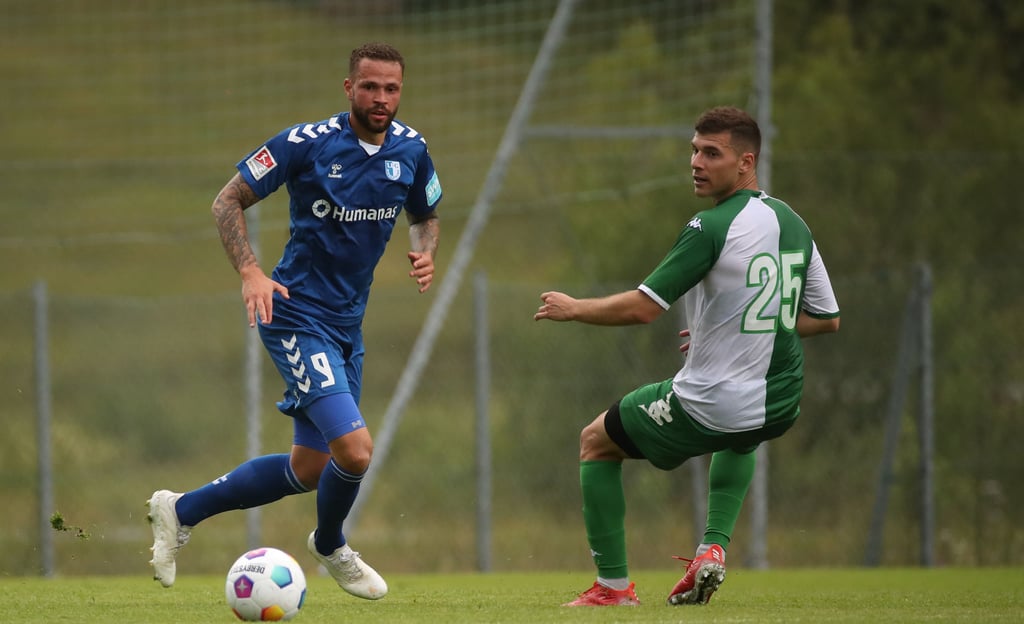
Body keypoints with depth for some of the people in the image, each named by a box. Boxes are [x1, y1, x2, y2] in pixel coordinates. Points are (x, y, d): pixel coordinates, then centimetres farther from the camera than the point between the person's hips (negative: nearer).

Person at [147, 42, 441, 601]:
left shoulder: (410, 150, 2)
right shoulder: (306, 143, -14)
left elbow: (425, 215, 20)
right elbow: (228, 201, -7)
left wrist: (425, 254, -3)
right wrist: (250, 271, -21)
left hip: (348, 324, 7)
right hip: (296, 316, -7)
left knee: (308, 470, 12)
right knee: (354, 448, -19)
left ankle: (181, 511, 29)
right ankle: (330, 547, 12)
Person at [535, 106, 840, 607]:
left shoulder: (712, 227, -18)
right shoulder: (793, 224, 6)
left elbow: (643, 307, -19)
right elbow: (826, 319, 15)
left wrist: (572, 308, -3)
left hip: (709, 406, -7)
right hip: (780, 408, 7)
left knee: (596, 443, 17)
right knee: (739, 439, 44)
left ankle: (613, 585, 15)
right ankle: (714, 550, 23)